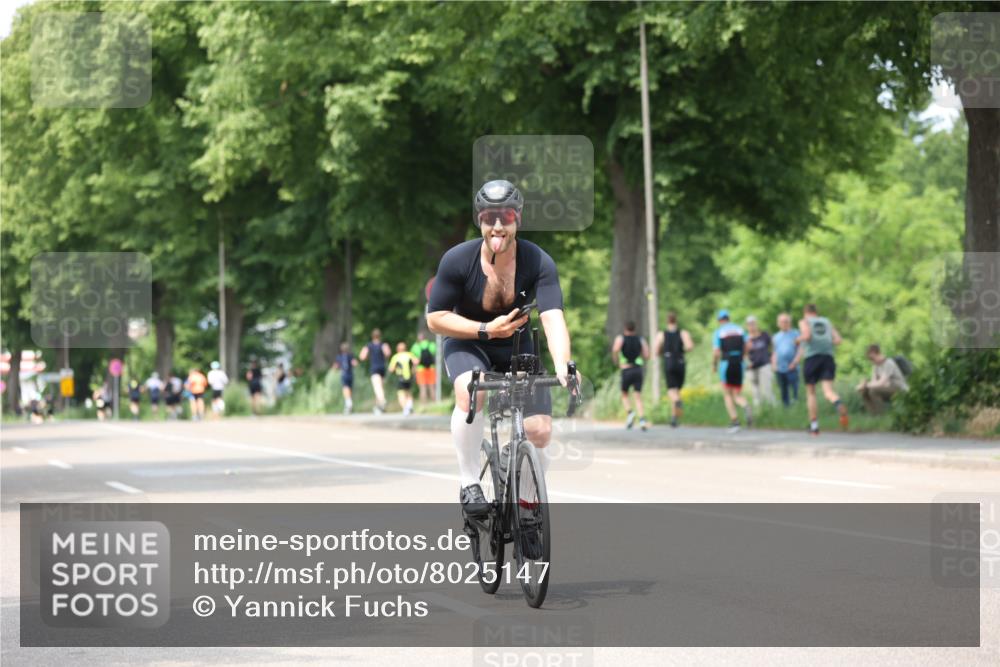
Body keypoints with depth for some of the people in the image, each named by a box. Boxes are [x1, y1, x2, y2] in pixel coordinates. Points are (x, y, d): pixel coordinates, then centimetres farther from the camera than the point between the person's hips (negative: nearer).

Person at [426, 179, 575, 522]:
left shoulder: (538, 262, -21)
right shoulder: (458, 260, -22)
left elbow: (553, 318, -33)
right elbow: (435, 318, -15)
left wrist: (563, 367, -51)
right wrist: (487, 330, -27)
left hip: (516, 347, 2)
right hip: (467, 344, -2)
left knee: (540, 431, -13)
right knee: (471, 391, -36)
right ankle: (469, 484, -21)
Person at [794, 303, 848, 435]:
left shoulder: (804, 321, 9)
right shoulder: (827, 322, 21)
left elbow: (807, 335, -11)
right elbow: (837, 340, 10)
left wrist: (798, 340, 8)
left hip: (812, 357, -2)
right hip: (828, 356, 2)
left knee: (810, 392, 11)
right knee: (828, 390, -10)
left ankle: (814, 425, 9)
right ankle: (839, 404, -45)